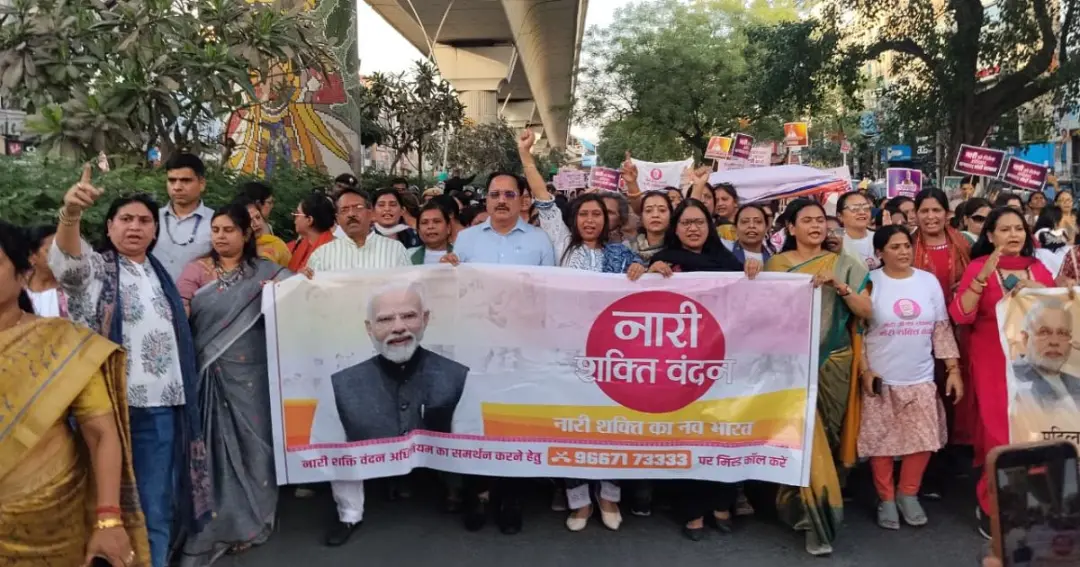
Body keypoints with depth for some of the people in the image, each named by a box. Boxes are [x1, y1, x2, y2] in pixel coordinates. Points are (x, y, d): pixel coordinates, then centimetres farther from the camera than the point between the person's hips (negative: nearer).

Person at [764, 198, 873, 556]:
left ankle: (802, 507, 18)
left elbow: (866, 312, 1)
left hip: (833, 363, 1)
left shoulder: (844, 265, 6)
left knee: (825, 435, 4)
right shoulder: (776, 264, 6)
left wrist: (839, 286, -13)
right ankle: (818, 517, 0)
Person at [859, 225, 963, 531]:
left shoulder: (929, 281, 5)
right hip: (881, 378, -3)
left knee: (923, 439, 1)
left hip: (921, 379, 3)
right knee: (882, 441, 2)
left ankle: (908, 494, 22)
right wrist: (865, 370, -10)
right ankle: (886, 499, 19)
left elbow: (942, 329, 7)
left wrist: (953, 369, 3)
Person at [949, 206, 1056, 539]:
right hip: (993, 362, -4)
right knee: (999, 432, -5)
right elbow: (960, 315, -16)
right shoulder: (978, 266, -5)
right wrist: (983, 276, -25)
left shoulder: (1038, 268, 9)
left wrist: (1041, 292, -9)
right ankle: (991, 505, 12)